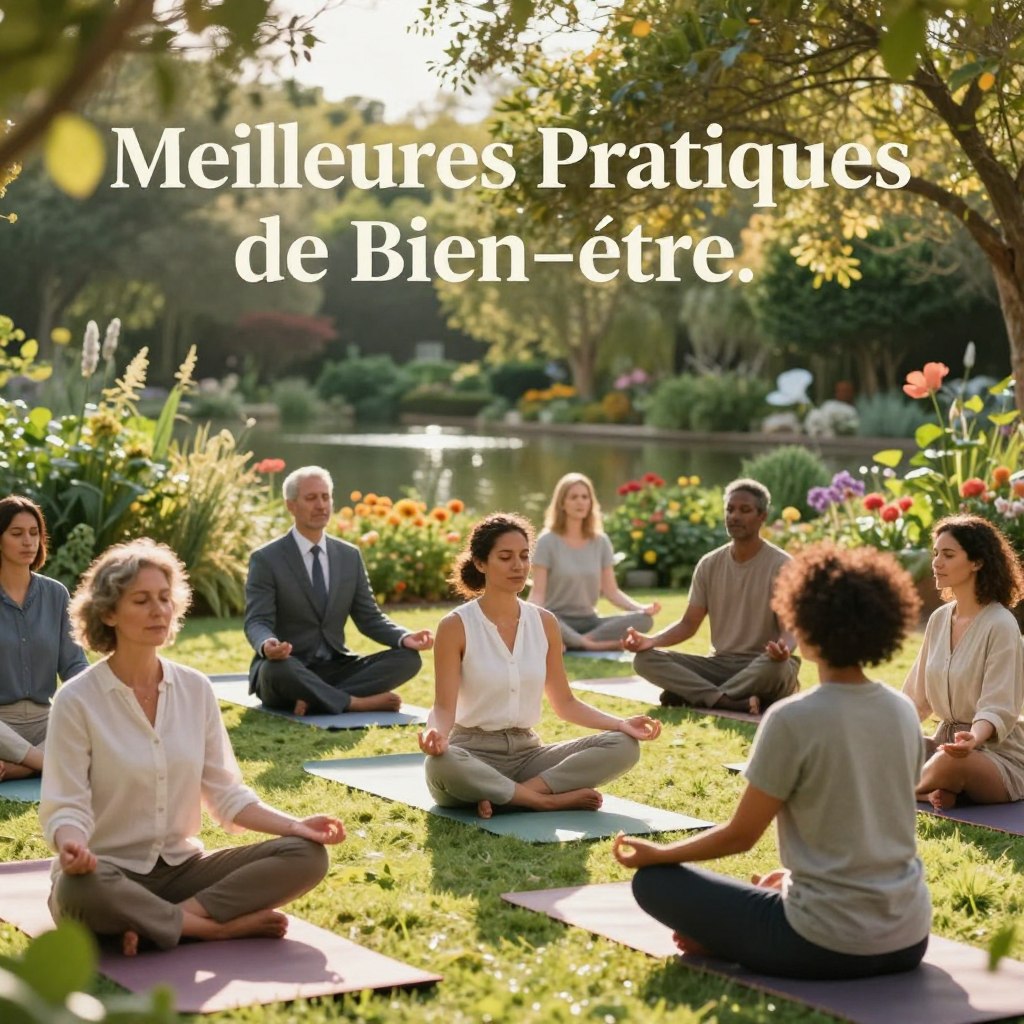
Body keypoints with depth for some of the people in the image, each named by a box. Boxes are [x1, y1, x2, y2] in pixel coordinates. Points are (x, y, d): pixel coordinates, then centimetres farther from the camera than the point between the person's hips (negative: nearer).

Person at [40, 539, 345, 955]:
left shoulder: (196, 689, 4)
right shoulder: (77, 701, -9)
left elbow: (226, 794, 7)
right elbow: (66, 808, -11)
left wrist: (294, 825, -7)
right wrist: (71, 845, -34)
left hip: (182, 866, 4)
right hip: (110, 871, -4)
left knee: (307, 855, -14)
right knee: (78, 890, -40)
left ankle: (166, 919, -21)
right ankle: (224, 925, -20)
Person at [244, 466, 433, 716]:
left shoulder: (350, 556, 10)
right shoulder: (266, 559, -5)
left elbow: (368, 617, 9)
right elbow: (257, 622, -13)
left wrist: (405, 638, -12)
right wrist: (266, 645, -39)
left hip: (336, 667, 5)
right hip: (287, 667, -5)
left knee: (408, 658, -16)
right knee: (275, 668, -41)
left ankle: (317, 698, -27)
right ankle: (356, 702, -24)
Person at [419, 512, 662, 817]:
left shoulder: (544, 622, 7)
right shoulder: (456, 627, -7)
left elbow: (564, 703, 11)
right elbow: (445, 706, -11)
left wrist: (621, 723, -3)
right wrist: (437, 732, -35)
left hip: (527, 752, 5)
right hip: (473, 753, -5)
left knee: (623, 746, -16)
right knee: (440, 764, -41)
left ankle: (504, 797, -23)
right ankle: (548, 800, -23)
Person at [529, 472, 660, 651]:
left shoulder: (601, 542, 7)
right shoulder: (548, 541, -4)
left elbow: (611, 591, 5)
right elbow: (538, 593, -9)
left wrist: (642, 607, -13)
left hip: (588, 621, 5)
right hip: (558, 620, -5)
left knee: (643, 619, -22)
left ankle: (572, 642, -25)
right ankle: (593, 645, -24)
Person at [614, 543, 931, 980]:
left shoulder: (793, 719, -16)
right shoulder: (903, 711, 3)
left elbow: (740, 835, -8)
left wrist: (657, 853, 9)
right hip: (909, 940, 6)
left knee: (655, 881, 6)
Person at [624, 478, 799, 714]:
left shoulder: (781, 566, -8)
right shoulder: (709, 564, 6)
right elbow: (689, 623, 7)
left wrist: (784, 649, -39)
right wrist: (651, 640, -13)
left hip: (763, 666, -4)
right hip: (720, 664, 4)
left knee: (775, 666, -41)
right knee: (645, 659, -18)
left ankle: (690, 695, -28)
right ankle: (736, 703, -32)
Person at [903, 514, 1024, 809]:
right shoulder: (939, 619, 8)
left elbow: (998, 708, -22)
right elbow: (917, 697, 15)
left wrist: (974, 739, -42)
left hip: (997, 750, -7)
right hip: (947, 741, 7)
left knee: (948, 762, -39)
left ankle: (909, 791, -10)